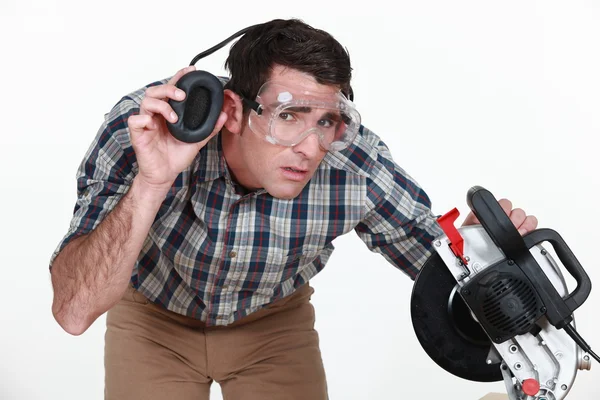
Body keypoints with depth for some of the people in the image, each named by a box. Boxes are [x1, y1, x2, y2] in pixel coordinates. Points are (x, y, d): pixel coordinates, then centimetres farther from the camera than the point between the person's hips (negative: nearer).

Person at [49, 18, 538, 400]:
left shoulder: (356, 163, -30)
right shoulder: (138, 132, -35)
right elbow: (73, 311, -42)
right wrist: (151, 186, -55)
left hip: (275, 320, 2)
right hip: (156, 320, -1)